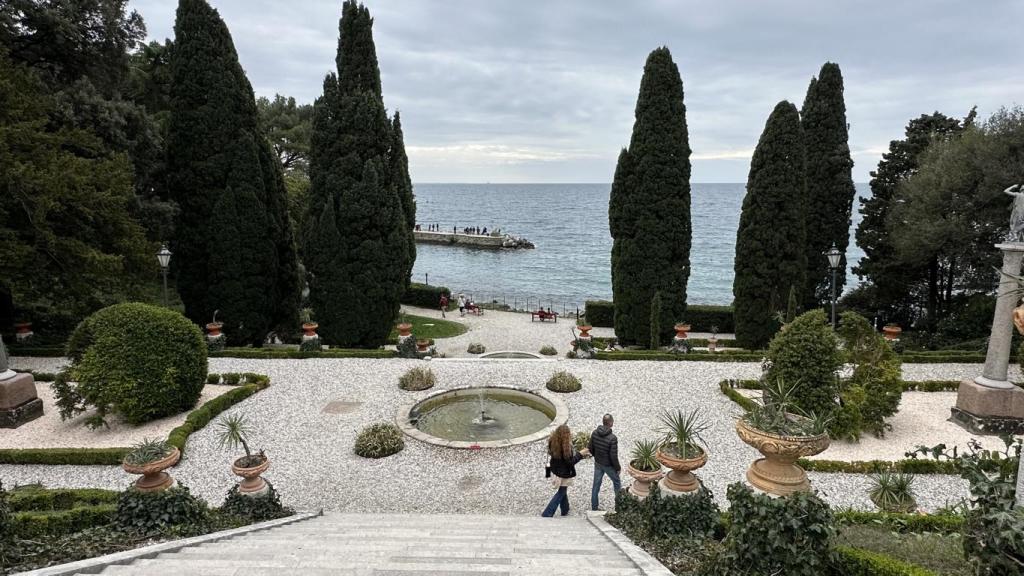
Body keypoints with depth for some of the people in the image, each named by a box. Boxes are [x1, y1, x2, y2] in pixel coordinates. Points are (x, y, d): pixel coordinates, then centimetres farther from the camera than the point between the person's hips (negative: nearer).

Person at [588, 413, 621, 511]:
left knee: (596, 485, 16)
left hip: (597, 464, 4)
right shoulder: (612, 438, -29)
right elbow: (614, 456, -23)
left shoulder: (594, 433, -13)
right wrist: (618, 468, -7)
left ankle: (594, 507, 27)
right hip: (609, 465, -4)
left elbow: (590, 448, -1)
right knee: (617, 482, 22)